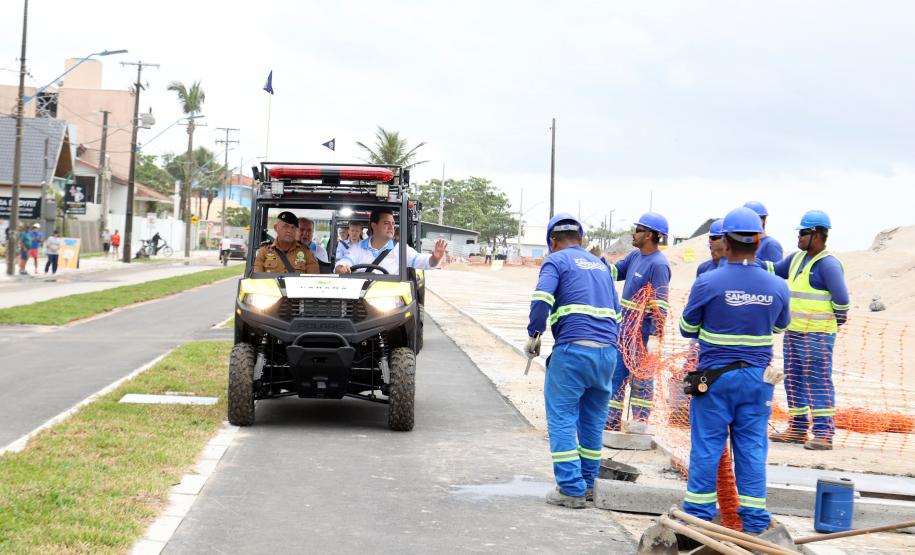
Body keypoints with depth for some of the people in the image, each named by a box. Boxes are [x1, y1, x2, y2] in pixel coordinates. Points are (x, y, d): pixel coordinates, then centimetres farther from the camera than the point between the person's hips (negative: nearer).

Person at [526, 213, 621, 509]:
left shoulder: (557, 260, 2)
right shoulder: (600, 265, 22)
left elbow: (541, 300, -14)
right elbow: (616, 309, 25)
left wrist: (534, 334, -2)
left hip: (573, 349, -6)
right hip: (608, 351, 6)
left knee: (562, 418, 1)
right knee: (593, 420, 16)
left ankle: (571, 489, -3)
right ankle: (587, 483, 25)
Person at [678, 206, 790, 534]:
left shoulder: (708, 283, -13)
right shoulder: (777, 287, -4)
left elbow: (687, 329, 0)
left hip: (715, 377, -2)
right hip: (757, 378, 2)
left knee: (706, 447, 7)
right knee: (752, 449, 10)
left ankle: (699, 515, 14)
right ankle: (754, 521, 14)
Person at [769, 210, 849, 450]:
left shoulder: (828, 264, -14)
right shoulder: (797, 259, 12)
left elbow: (841, 299, -15)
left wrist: (837, 321, -2)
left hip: (817, 335, -9)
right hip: (793, 332, 9)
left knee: (818, 382, -8)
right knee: (794, 381, 13)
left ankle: (824, 434, -6)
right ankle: (798, 429, 22)